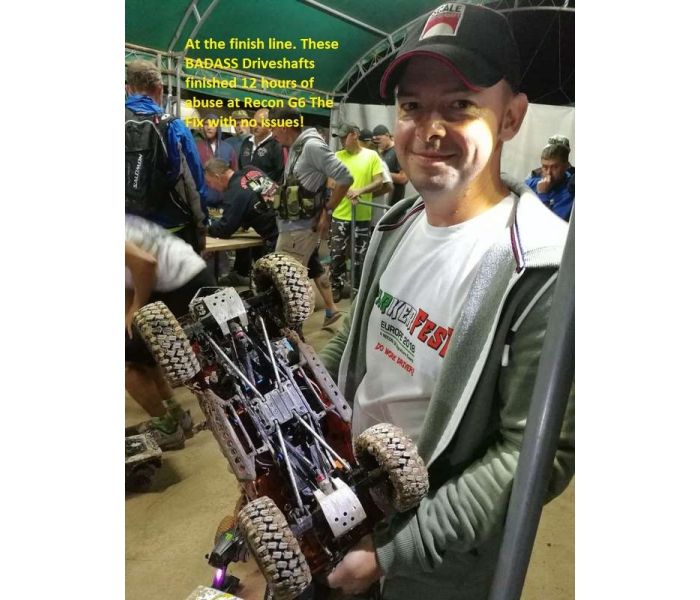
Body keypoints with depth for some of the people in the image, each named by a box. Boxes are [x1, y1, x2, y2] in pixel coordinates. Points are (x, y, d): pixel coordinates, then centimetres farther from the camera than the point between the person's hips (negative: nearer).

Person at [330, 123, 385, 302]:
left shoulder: (371, 155, 0)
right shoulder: (337, 156, 5)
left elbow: (379, 182, -4)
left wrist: (361, 190, -22)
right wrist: (347, 191, -20)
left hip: (362, 216, -1)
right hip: (340, 214, 2)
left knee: (360, 255, 8)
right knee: (337, 254, 4)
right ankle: (337, 287, 19)